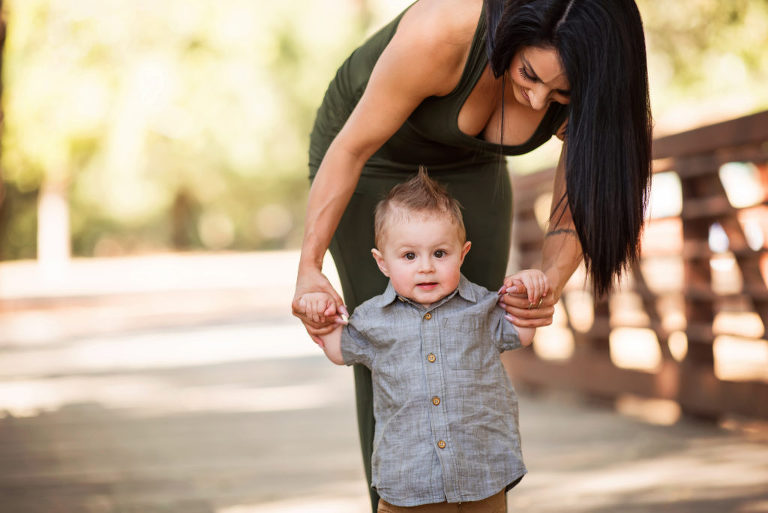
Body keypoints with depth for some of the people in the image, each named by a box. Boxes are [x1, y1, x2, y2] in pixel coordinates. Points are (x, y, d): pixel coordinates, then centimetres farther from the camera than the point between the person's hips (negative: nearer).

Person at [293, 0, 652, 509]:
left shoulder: (586, 82, -30)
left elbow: (578, 205, -17)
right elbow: (352, 147, -28)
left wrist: (551, 282, -37)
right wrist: (309, 267, -30)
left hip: (468, 163, 4)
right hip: (375, 156, -3)